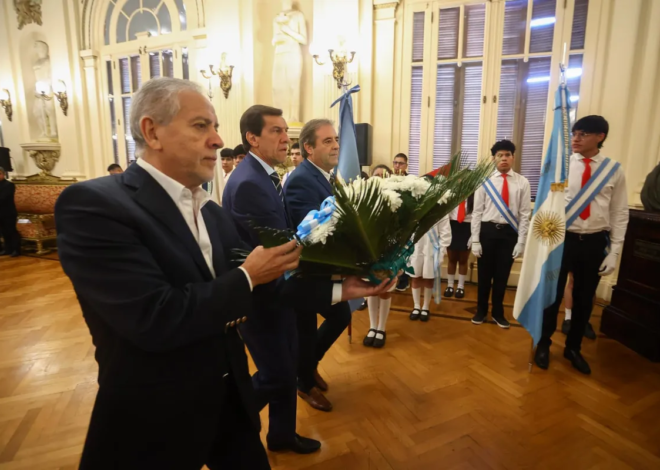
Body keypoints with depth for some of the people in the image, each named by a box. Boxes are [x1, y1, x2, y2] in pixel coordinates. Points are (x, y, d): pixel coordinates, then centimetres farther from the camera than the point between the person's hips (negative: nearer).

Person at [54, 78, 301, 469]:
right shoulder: (93, 203, -19)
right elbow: (156, 319, -29)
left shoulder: (212, 212, 3)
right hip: (155, 422, -6)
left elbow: (243, 304, 4)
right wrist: (247, 277, -17)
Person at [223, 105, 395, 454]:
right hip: (259, 294, -9)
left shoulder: (265, 175, 6)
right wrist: (338, 290, -36)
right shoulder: (248, 183, -26)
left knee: (287, 366, 20)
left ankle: (282, 434, 41)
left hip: (278, 287, 9)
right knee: (276, 374, 6)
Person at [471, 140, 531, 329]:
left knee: (502, 275, 12)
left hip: (509, 232, 1)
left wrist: (521, 242, -5)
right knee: (484, 274, 11)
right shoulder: (485, 181, -2)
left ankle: (498, 312, 31)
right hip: (487, 230, 0)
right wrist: (475, 240, -6)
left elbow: (525, 214, 0)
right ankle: (481, 310, 30)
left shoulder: (522, 183, 0)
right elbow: (477, 212, -2)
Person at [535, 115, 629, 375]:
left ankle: (573, 347, 35)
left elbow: (620, 214, 2)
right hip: (562, 238, -2)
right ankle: (543, 344, 29)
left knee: (584, 298, 14)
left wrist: (614, 251, -3)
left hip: (594, 243, 2)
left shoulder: (614, 170, 0)